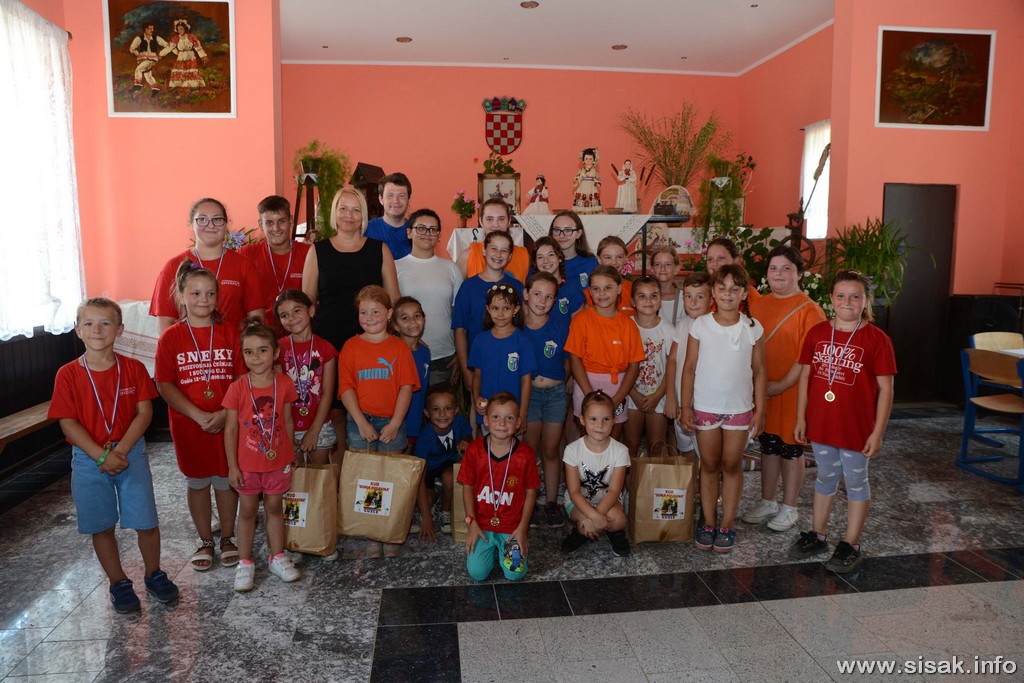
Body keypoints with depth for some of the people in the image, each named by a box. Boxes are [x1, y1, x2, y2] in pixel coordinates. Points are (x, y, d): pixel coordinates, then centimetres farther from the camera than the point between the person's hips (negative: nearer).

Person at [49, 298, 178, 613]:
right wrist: (101, 456, -16)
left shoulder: (133, 369, -4)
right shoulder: (68, 374, -5)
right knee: (101, 526, 10)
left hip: (131, 453, 0)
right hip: (88, 460, 0)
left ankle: (154, 574, 26)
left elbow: (144, 413, -6)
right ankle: (118, 583, 28)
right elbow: (68, 422, -8)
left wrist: (120, 450, -15)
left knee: (146, 521, 4)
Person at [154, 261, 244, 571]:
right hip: (189, 425, 0)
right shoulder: (171, 337, -5)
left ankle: (228, 538, 30)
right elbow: (165, 385, -7)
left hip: (227, 423, 0)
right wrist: (198, 415, -17)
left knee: (226, 481, 11)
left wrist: (226, 413, -17)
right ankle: (205, 541, 31)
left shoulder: (230, 334, -3)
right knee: (197, 483, 14)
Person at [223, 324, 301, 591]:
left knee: (274, 509, 16)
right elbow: (230, 429, -8)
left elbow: (287, 422, 2)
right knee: (247, 511, 12)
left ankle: (277, 557, 30)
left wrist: (290, 455, 7)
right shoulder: (238, 388, -14)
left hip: (278, 461, 1)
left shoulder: (284, 384, -8)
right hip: (247, 463, -1)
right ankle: (245, 563, 27)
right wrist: (232, 466, -7)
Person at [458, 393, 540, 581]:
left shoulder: (525, 453, -8)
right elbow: (468, 488, 1)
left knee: (515, 573, -13)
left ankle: (504, 549, 19)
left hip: (513, 526, -1)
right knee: (477, 572, -12)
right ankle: (492, 549, 21)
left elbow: (531, 492, -1)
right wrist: (472, 523, -5)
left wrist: (522, 528, -6)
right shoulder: (475, 449, -6)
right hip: (482, 524, 1)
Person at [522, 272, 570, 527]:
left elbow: (568, 360, 6)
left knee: (551, 450, 9)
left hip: (556, 393, 1)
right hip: (527, 392, -1)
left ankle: (551, 502, 21)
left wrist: (558, 379, -3)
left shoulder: (562, 325, -5)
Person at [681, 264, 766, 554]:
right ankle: (708, 523, 22)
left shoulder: (752, 328, -3)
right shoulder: (700, 325, -5)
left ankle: (727, 526, 20)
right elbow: (689, 368, -1)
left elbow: (758, 371, 2)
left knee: (732, 466, 8)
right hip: (705, 407, 0)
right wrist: (685, 406, -4)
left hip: (739, 408, 0)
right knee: (709, 466, 10)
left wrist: (759, 410, 1)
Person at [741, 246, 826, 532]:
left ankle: (789, 509, 21)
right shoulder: (758, 306, 8)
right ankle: (767, 503, 29)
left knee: (791, 448, 7)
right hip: (761, 389, 5)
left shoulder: (809, 310, -10)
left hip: (792, 390, -5)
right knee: (768, 446, 15)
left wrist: (783, 384, -17)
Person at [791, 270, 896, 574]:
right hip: (821, 423, 4)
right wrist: (801, 418, 4)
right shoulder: (817, 333, 1)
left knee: (856, 482, 11)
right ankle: (818, 535, 33)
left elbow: (885, 389, -9)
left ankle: (851, 544, 24)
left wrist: (877, 432, -11)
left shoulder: (876, 339, -11)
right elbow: (805, 376, 6)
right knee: (825, 478, 18)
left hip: (857, 427, -4)